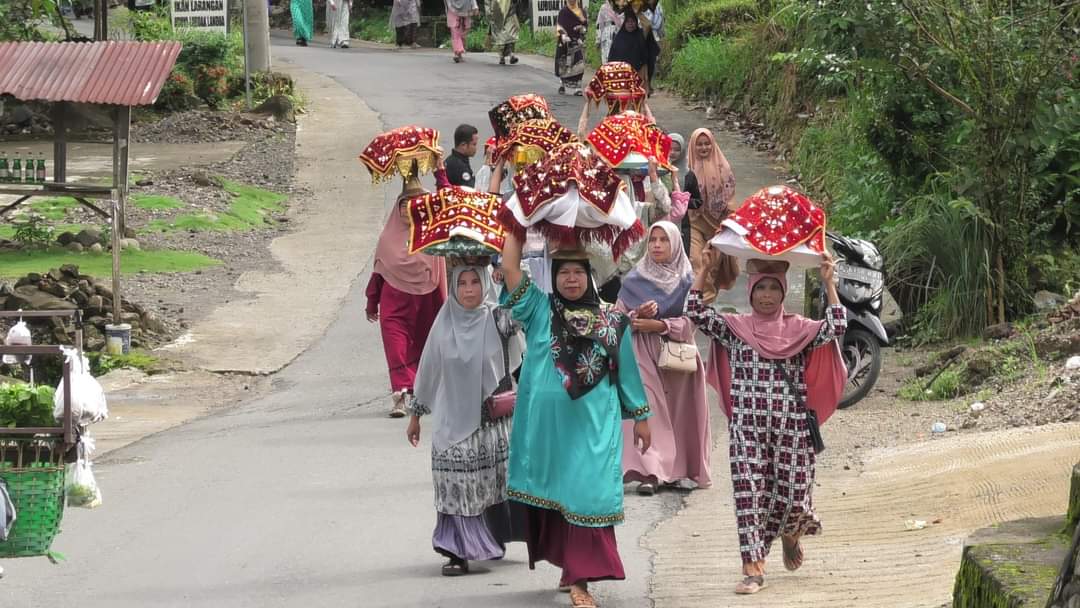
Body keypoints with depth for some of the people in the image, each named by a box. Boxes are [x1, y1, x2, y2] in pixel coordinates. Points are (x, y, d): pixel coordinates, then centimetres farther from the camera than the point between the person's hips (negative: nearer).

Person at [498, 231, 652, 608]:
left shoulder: (612, 323, 6)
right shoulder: (540, 311, 4)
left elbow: (627, 372, 13)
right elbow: (510, 268, -4)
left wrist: (640, 416, 14)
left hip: (593, 424, -1)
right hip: (546, 422, 1)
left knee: (587, 494, -7)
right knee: (551, 492, 7)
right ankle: (569, 567, 23)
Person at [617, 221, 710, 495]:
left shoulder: (688, 281, 4)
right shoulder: (634, 280, 5)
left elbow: (692, 321, -4)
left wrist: (658, 325, -14)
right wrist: (638, 315, -15)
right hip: (644, 356, -1)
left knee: (679, 411, 0)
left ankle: (679, 471, 9)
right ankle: (649, 473, -16)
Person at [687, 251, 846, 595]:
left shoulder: (798, 329, 4)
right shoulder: (734, 328, 5)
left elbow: (836, 328, -11)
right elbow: (696, 314, -5)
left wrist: (829, 283, -16)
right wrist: (704, 270, -9)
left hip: (790, 427, 0)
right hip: (747, 427, 0)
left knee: (791, 494, 4)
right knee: (749, 492, -6)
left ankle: (790, 534, 40)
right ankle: (753, 568, -5)